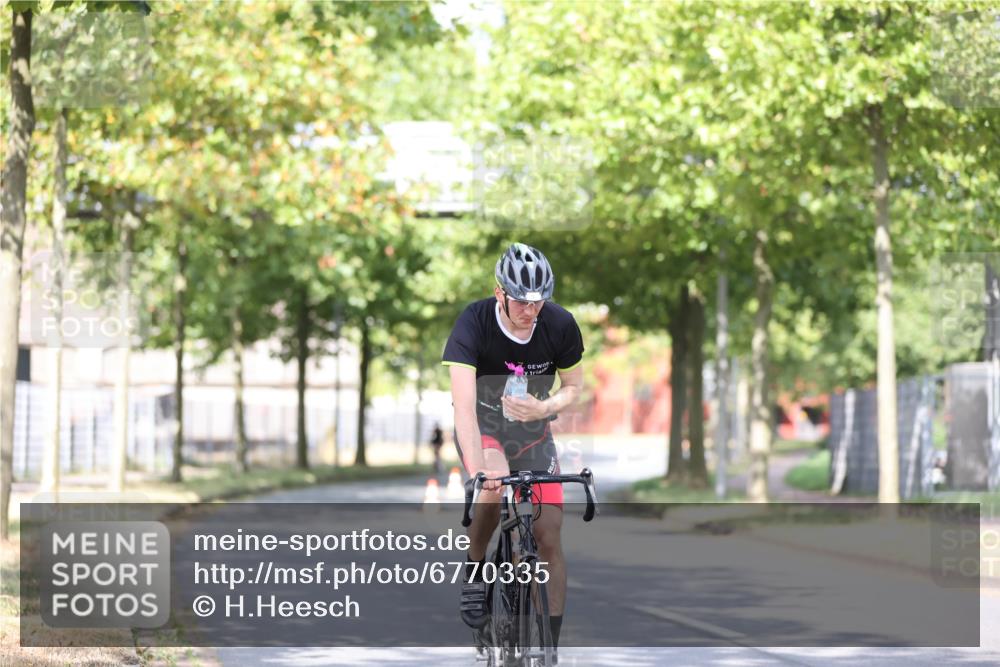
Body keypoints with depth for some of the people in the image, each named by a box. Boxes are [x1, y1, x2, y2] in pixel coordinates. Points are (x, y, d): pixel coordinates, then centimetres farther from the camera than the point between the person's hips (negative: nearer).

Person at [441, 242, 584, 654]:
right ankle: (474, 571, -12)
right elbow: (464, 404, -35)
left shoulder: (560, 325, -18)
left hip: (533, 431, 3)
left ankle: (550, 647, 2)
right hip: (483, 428, -3)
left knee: (549, 538, -6)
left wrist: (545, 408, -26)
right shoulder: (474, 323, -27)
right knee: (495, 484, -37)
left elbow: (573, 386, -2)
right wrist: (477, 469, -48)